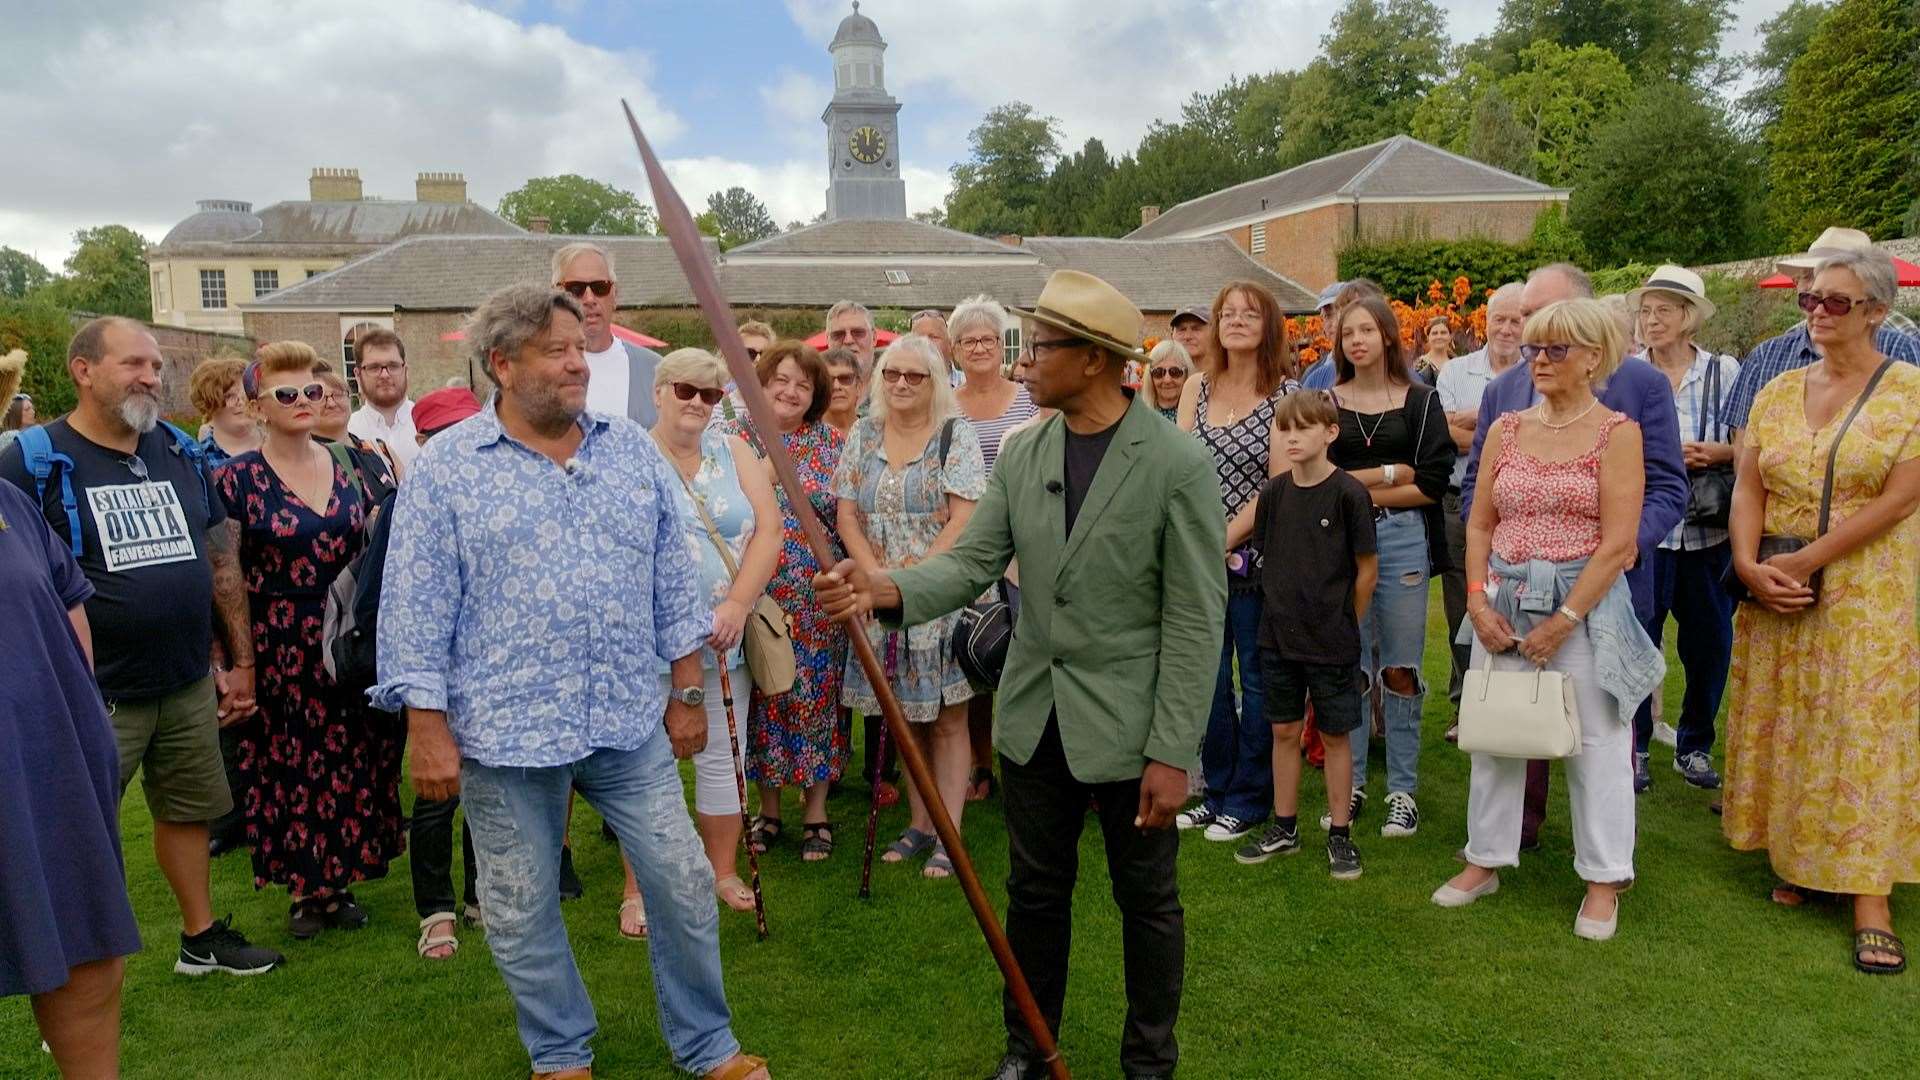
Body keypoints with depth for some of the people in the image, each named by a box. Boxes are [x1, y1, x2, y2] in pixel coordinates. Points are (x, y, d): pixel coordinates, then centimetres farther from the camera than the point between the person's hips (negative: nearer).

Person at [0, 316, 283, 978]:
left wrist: (240, 659, 11)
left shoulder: (179, 450, 6)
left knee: (187, 811, 18)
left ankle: (201, 936, 34)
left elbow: (222, 560, 12)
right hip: (95, 697, -5)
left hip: (190, 684, 5)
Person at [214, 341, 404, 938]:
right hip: (281, 651, -3)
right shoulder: (237, 479, -4)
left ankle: (339, 880, 23)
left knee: (354, 763, 8)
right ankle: (303, 888, 20)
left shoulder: (348, 467, 7)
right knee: (291, 764, 4)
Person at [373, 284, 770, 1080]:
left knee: (685, 886, 8)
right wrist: (428, 730, -9)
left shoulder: (633, 450, 5)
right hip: (505, 735, -2)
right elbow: (416, 611, -5)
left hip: (631, 724, 3)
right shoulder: (444, 469, -5)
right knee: (522, 914, 12)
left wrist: (686, 692, 8)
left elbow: (672, 580, 9)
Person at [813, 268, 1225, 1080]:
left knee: (1147, 900, 14)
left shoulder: (1179, 464, -14)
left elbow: (1195, 619, -14)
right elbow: (972, 564, -1)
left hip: (1128, 725, -4)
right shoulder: (1021, 453, 2)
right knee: (1035, 892, 18)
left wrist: (1173, 751, -15)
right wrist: (885, 588, -21)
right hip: (1034, 717, 5)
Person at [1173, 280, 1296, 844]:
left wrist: (1227, 540, -13)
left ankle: (1249, 799, 18)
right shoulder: (1197, 388, 8)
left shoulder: (1285, 394, -5)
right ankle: (1218, 790, 25)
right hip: (1200, 557, 4)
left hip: (1255, 558, -4)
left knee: (1257, 679, 5)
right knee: (1207, 678, 10)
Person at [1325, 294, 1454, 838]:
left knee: (1400, 670, 2)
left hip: (1403, 540, -1)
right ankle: (1351, 783, 17)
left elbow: (1434, 483, -4)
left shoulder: (1420, 400, 5)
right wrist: (1390, 474, -6)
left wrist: (1355, 487, -7)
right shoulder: (1327, 401, 9)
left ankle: (1403, 791, 13)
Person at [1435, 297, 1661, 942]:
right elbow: (1480, 524, 9)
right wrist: (1478, 600, -4)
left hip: (1585, 603, -4)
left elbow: (1617, 543, -11)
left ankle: (1604, 881, 20)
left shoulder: (1617, 433, -5)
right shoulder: (1506, 429, 7)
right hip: (1503, 600, 4)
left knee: (1595, 740, 5)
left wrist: (1563, 621, -15)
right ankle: (1485, 860, 25)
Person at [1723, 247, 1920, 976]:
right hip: (1776, 594, 4)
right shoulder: (1777, 393, 8)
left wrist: (1803, 563, -15)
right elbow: (1748, 490, 4)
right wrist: (1751, 566, -11)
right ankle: (1798, 860, 22)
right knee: (1784, 726, 8)